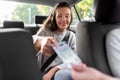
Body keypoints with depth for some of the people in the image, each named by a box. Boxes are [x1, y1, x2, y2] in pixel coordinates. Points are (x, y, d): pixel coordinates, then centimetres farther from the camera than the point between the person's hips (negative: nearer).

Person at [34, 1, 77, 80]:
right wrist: (40, 41, -45)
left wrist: (54, 69, -17)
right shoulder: (45, 31, 3)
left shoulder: (71, 36, 11)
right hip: (43, 72, -2)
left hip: (62, 71, 2)